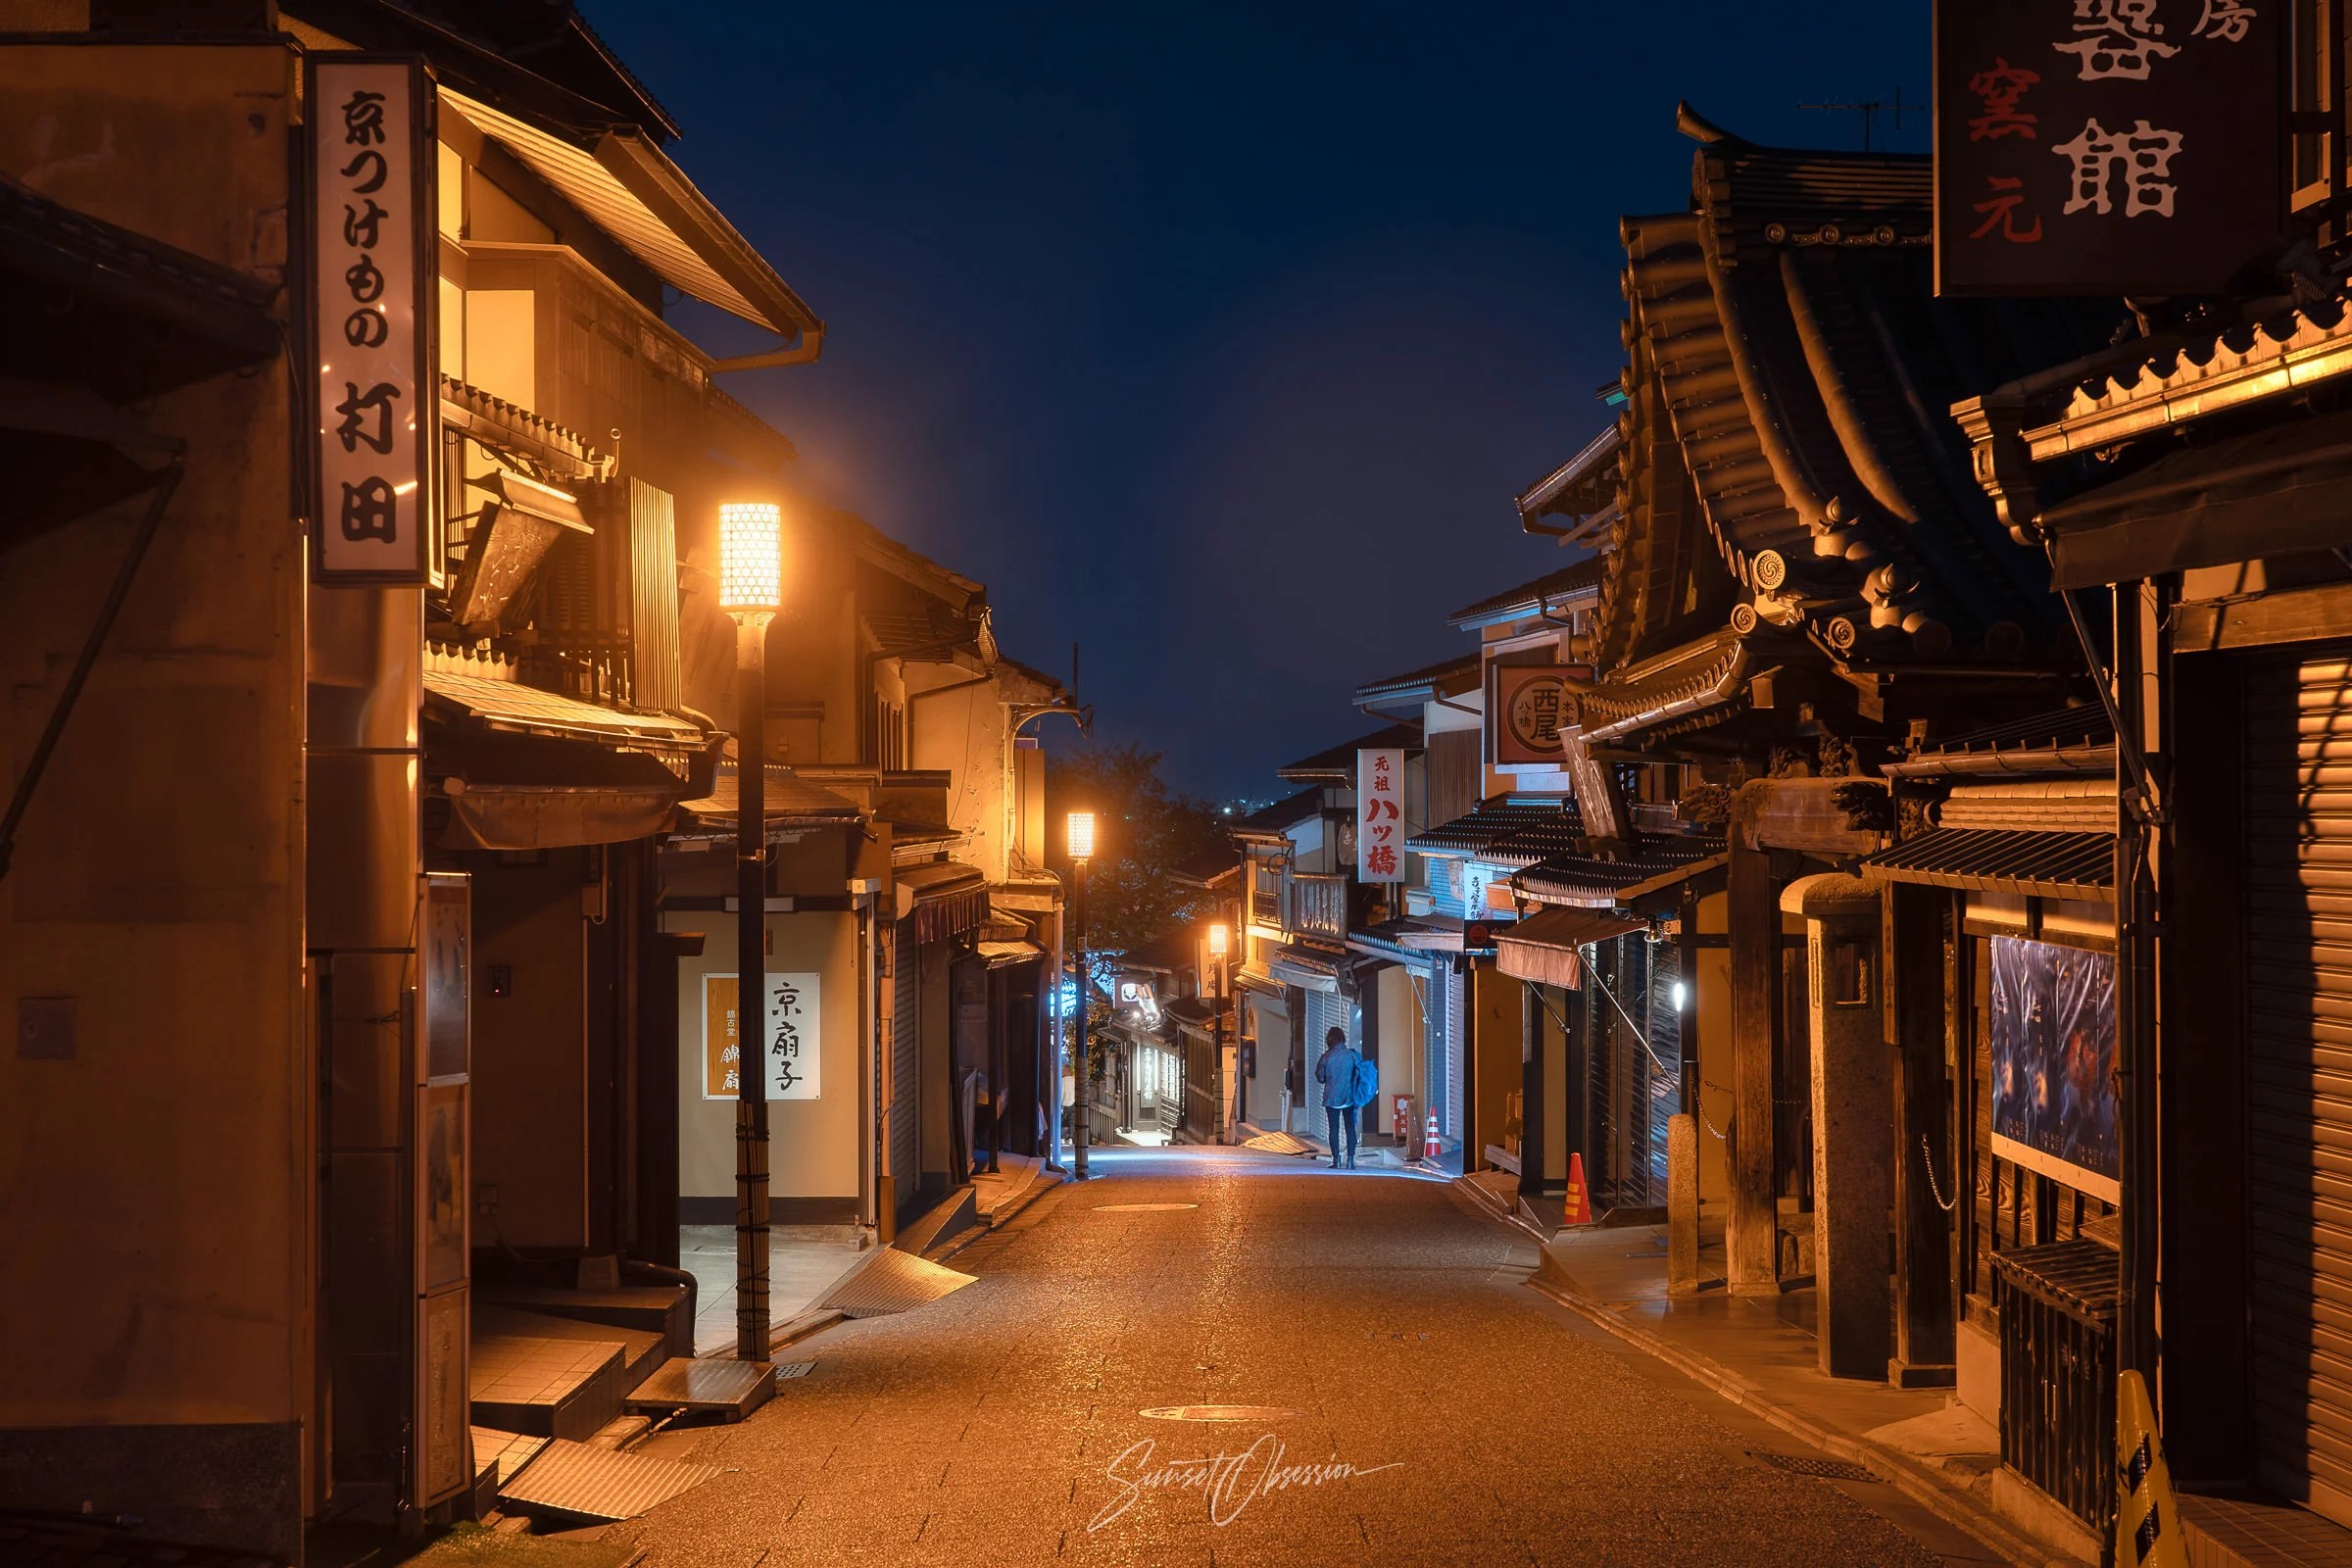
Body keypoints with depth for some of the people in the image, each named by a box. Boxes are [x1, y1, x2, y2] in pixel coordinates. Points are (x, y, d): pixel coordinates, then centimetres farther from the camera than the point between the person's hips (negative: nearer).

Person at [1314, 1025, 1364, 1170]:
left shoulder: (1326, 1057, -7)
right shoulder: (1351, 1055, -6)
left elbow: (1320, 1078, 1)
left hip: (1331, 1098, -1)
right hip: (1349, 1098, 1)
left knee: (1334, 1129, 5)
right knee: (1350, 1128, 6)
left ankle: (1336, 1160, 3)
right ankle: (1350, 1160, 1)